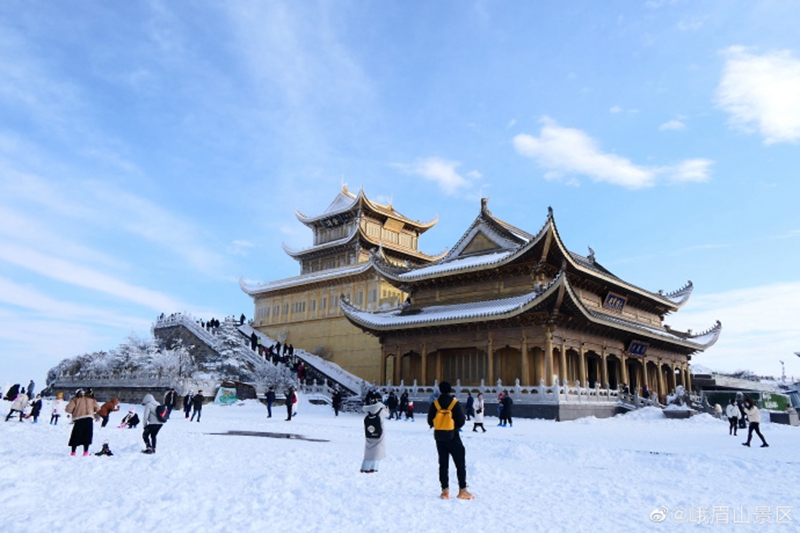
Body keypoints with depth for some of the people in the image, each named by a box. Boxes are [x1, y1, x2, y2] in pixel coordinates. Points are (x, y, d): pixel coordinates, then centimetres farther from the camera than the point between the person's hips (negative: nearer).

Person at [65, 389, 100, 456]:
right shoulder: (91, 399, 15)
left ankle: (73, 452, 13)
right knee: (87, 435, 6)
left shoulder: (75, 399, 6)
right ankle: (86, 452, 4)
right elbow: (98, 408, 13)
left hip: (78, 419, -1)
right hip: (88, 419, 2)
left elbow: (68, 409, -4)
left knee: (76, 436, 10)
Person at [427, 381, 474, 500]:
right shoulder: (455, 403, -12)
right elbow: (461, 421, -10)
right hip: (453, 437, -3)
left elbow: (430, 421, -2)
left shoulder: (435, 403, -6)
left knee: (443, 464, 11)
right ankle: (462, 490, 6)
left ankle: (445, 490, 12)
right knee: (460, 463, 6)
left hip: (439, 438, 3)